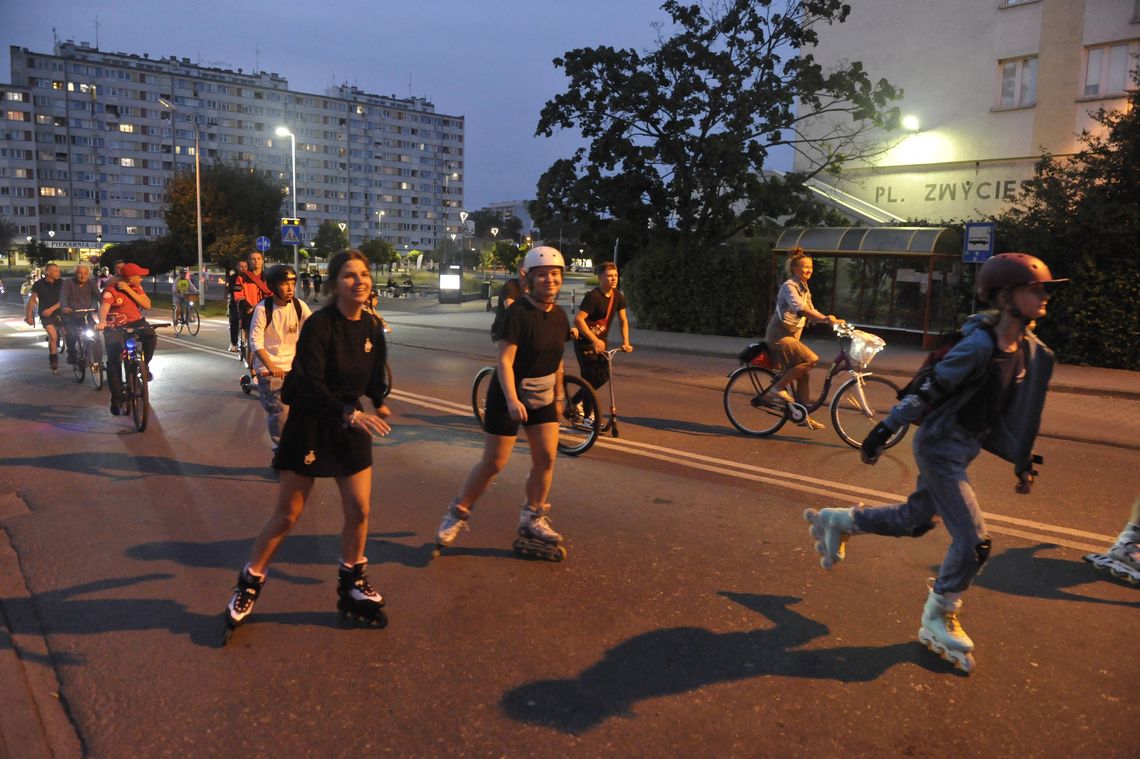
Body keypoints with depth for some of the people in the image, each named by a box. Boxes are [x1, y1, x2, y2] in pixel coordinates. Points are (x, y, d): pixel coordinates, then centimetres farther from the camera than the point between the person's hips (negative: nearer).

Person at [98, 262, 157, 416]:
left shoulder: (136, 288, 2)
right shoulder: (111, 291, -15)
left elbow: (147, 305, -10)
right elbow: (104, 308, -31)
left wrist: (128, 290, -18)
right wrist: (102, 322, -52)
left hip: (136, 322, 4)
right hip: (115, 328, -3)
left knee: (151, 336, -30)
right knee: (113, 362, -10)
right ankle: (116, 400, -1)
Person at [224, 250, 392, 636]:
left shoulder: (372, 327, 0)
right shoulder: (319, 324, -18)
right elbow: (311, 385, -25)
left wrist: (379, 403, 10)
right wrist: (350, 412, -36)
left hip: (350, 427, 5)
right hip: (310, 425, -5)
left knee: (359, 510, 4)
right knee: (287, 515, 3)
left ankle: (352, 586, 24)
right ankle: (248, 585, 23)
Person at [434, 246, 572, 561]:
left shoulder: (559, 316, 3)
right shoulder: (517, 313, -19)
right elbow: (505, 361, -23)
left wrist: (559, 393, 19)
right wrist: (511, 400, -33)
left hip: (543, 397, 6)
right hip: (509, 397, -6)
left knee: (546, 458, 3)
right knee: (493, 463, -1)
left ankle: (532, 519, 21)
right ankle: (458, 513, 19)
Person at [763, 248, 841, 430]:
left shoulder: (804, 289, 16)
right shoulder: (789, 286, -14)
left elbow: (811, 312, 15)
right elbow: (800, 308, -31)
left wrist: (831, 321, 0)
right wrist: (825, 318, -41)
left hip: (792, 336, 9)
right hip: (780, 335, -9)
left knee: (804, 375, 5)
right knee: (812, 359, -24)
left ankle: (803, 416, 12)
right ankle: (780, 386, -11)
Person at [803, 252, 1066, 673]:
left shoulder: (1032, 351, 2)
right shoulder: (980, 344, -23)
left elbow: (1019, 410, 13)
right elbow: (929, 391, -21)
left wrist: (1023, 460, 16)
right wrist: (884, 430, -19)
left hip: (962, 451, 9)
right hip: (939, 449, -9)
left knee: (914, 520, 19)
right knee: (974, 541, -7)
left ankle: (836, 521, 38)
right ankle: (937, 622, 12)